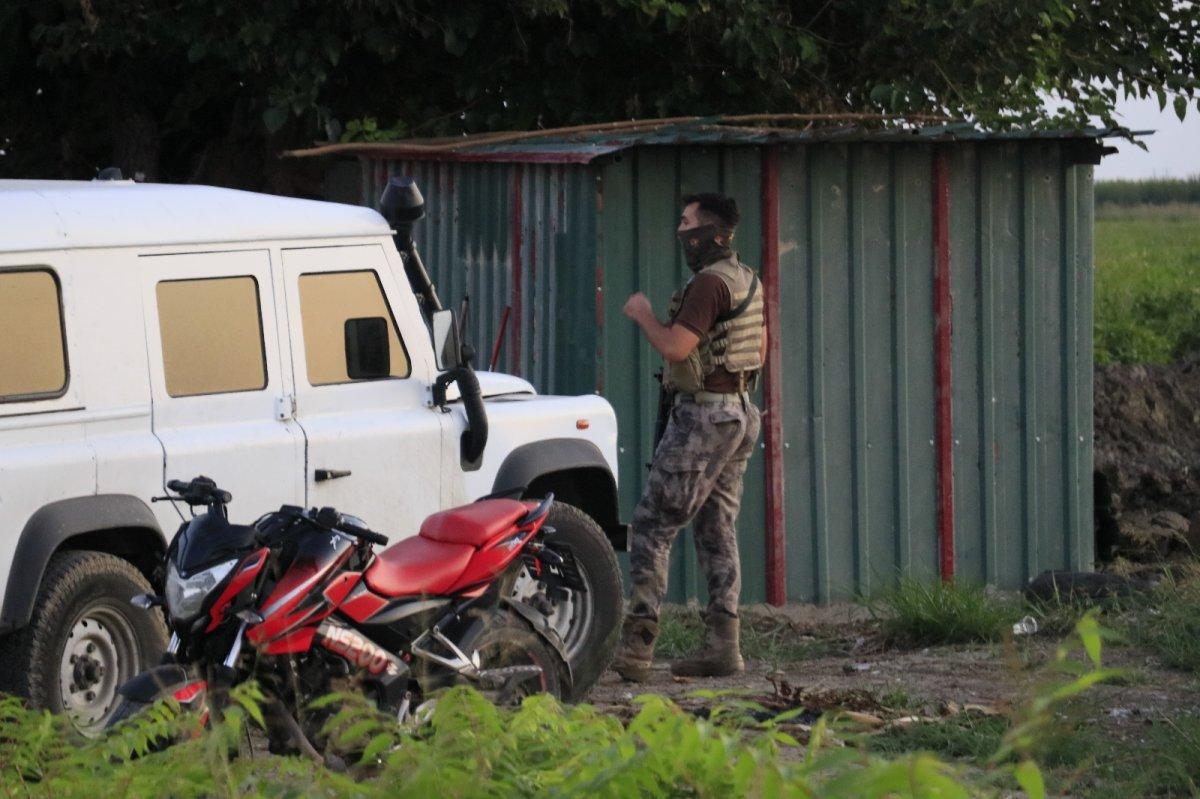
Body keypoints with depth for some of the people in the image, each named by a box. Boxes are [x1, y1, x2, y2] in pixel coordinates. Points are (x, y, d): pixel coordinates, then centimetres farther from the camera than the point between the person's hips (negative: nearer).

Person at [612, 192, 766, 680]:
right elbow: (759, 351, 23)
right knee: (718, 531, 10)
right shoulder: (746, 281, 14)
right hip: (739, 412, 10)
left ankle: (638, 644, -11)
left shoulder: (709, 283, -17)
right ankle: (723, 647, 7)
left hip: (702, 415, -10)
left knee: (651, 526, -7)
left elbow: (675, 347, -24)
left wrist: (643, 314, -7)